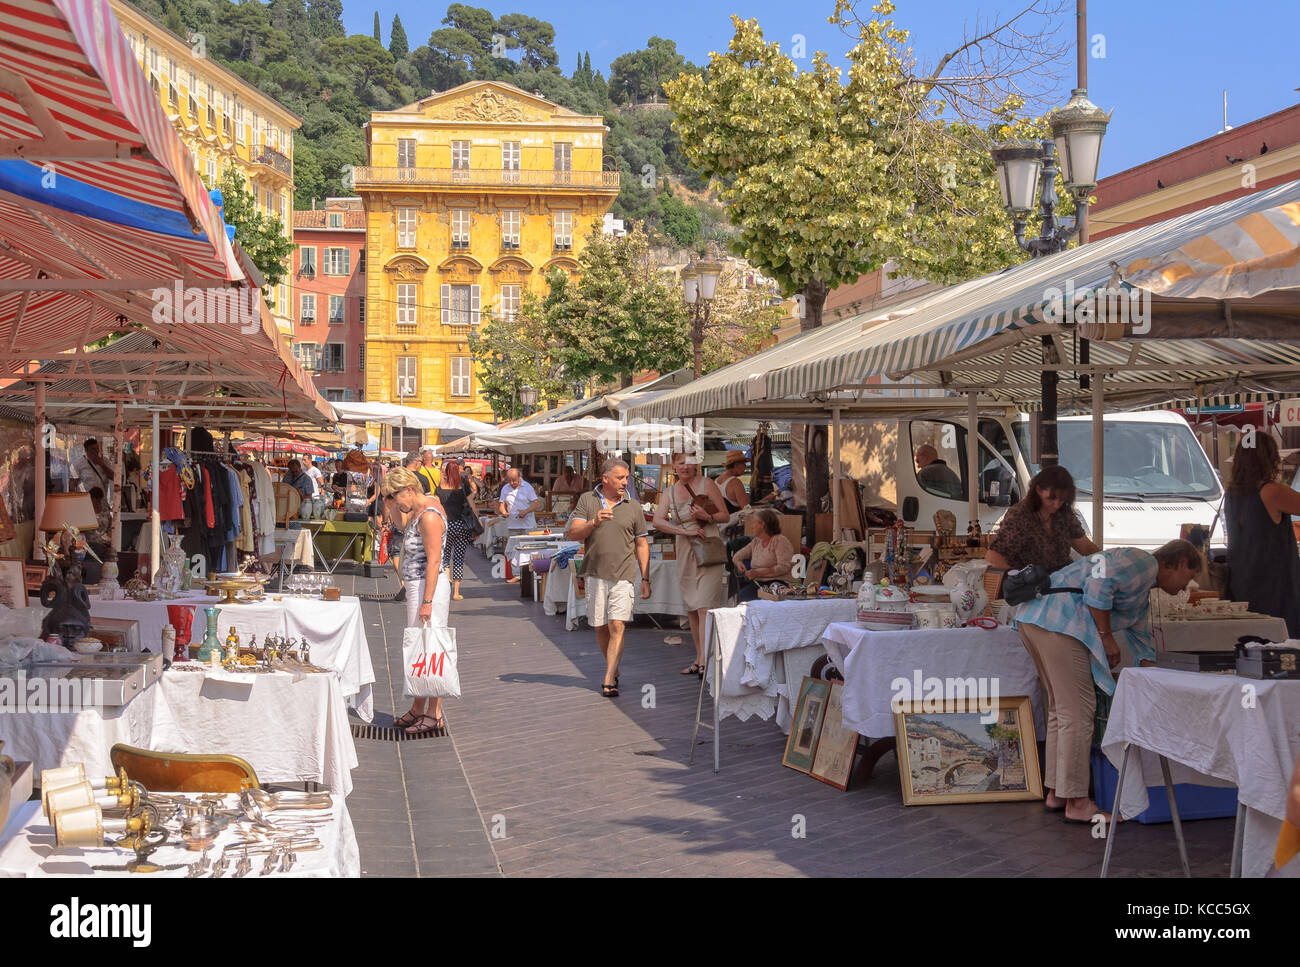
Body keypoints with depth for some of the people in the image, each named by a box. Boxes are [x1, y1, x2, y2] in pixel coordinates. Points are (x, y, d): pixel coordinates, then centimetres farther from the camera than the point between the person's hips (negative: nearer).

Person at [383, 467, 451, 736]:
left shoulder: (429, 517, -19)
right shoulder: (423, 505, 10)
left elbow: (433, 560, -22)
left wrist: (427, 601, -24)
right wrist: (390, 503, 11)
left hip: (428, 587, -10)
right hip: (417, 586, 10)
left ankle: (435, 715, 0)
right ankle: (418, 710, 23)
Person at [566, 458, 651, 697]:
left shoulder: (633, 507, 8)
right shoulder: (587, 501, 6)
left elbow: (641, 545, 11)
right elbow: (573, 534, -1)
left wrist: (645, 579, 7)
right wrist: (594, 522, -20)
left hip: (623, 575, -1)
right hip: (595, 574, 1)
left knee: (617, 626, -11)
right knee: (600, 628, 8)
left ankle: (609, 680, -11)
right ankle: (614, 670, 28)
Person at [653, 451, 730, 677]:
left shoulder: (706, 484, 0)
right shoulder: (669, 493, 10)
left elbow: (725, 515, 2)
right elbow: (658, 521, -4)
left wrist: (707, 517, -18)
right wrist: (685, 531, -16)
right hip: (684, 553, 5)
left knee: (705, 607, -14)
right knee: (691, 610, 9)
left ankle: (705, 662, -19)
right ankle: (699, 660, 17)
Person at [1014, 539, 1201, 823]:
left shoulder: (1143, 594, 31)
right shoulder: (1143, 562, -2)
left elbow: (1142, 642, 39)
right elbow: (1099, 585, -18)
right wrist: (1107, 638, -10)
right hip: (1057, 622, -11)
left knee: (1062, 707, 18)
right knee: (1078, 710, -8)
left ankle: (1056, 794, 25)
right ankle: (1077, 803, -4)